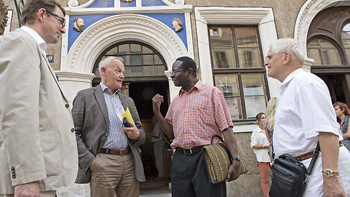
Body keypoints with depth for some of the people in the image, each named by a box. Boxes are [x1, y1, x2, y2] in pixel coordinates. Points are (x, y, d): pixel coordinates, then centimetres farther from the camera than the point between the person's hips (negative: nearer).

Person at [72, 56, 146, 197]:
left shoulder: (128, 101, 18)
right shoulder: (85, 96, 4)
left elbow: (141, 131, 18)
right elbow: (73, 132, -3)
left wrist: (137, 134, -5)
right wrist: (89, 160, -11)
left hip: (129, 161, 5)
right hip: (102, 163, -4)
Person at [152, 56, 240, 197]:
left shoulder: (211, 92, 0)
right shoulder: (175, 100, 16)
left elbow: (226, 127, -6)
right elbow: (171, 133, 15)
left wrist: (235, 159, -15)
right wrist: (157, 111, 4)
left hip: (206, 157, -5)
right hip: (180, 159, 5)